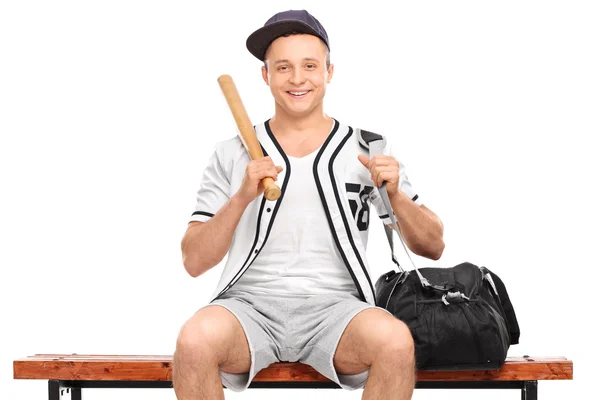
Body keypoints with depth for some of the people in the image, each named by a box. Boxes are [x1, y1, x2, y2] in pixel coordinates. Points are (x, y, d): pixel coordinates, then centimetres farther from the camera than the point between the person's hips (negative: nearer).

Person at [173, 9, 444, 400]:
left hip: (334, 306, 0)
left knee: (395, 340, -33)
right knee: (195, 340, -33)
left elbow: (432, 247, 11)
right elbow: (194, 262, 5)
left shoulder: (368, 149, 11)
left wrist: (395, 194, -8)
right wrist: (242, 198, -11)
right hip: (250, 304, 0)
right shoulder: (232, 154, 11)